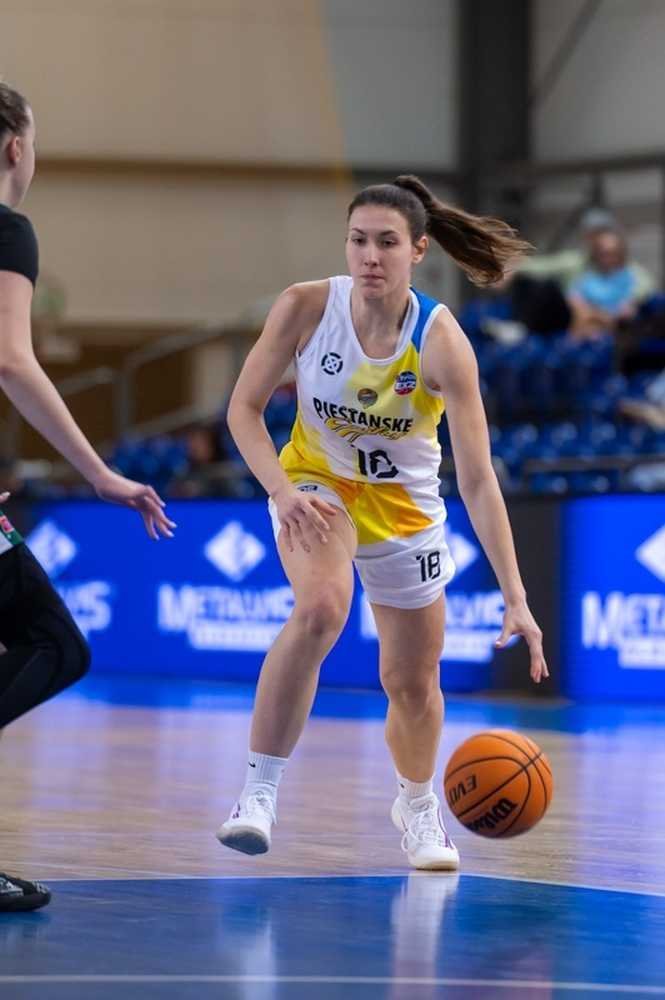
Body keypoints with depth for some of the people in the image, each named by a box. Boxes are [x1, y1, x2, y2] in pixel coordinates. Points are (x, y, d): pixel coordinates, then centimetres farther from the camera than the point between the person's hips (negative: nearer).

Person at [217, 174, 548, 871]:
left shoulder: (441, 343, -27)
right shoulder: (306, 307, -23)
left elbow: (478, 480, -29)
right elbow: (244, 408, -13)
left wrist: (515, 598, -34)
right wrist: (283, 493, -30)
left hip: (402, 503, 1)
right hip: (315, 481, -1)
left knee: (413, 682, 10)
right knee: (321, 609, -32)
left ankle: (417, 806, 42)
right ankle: (259, 790, -24)